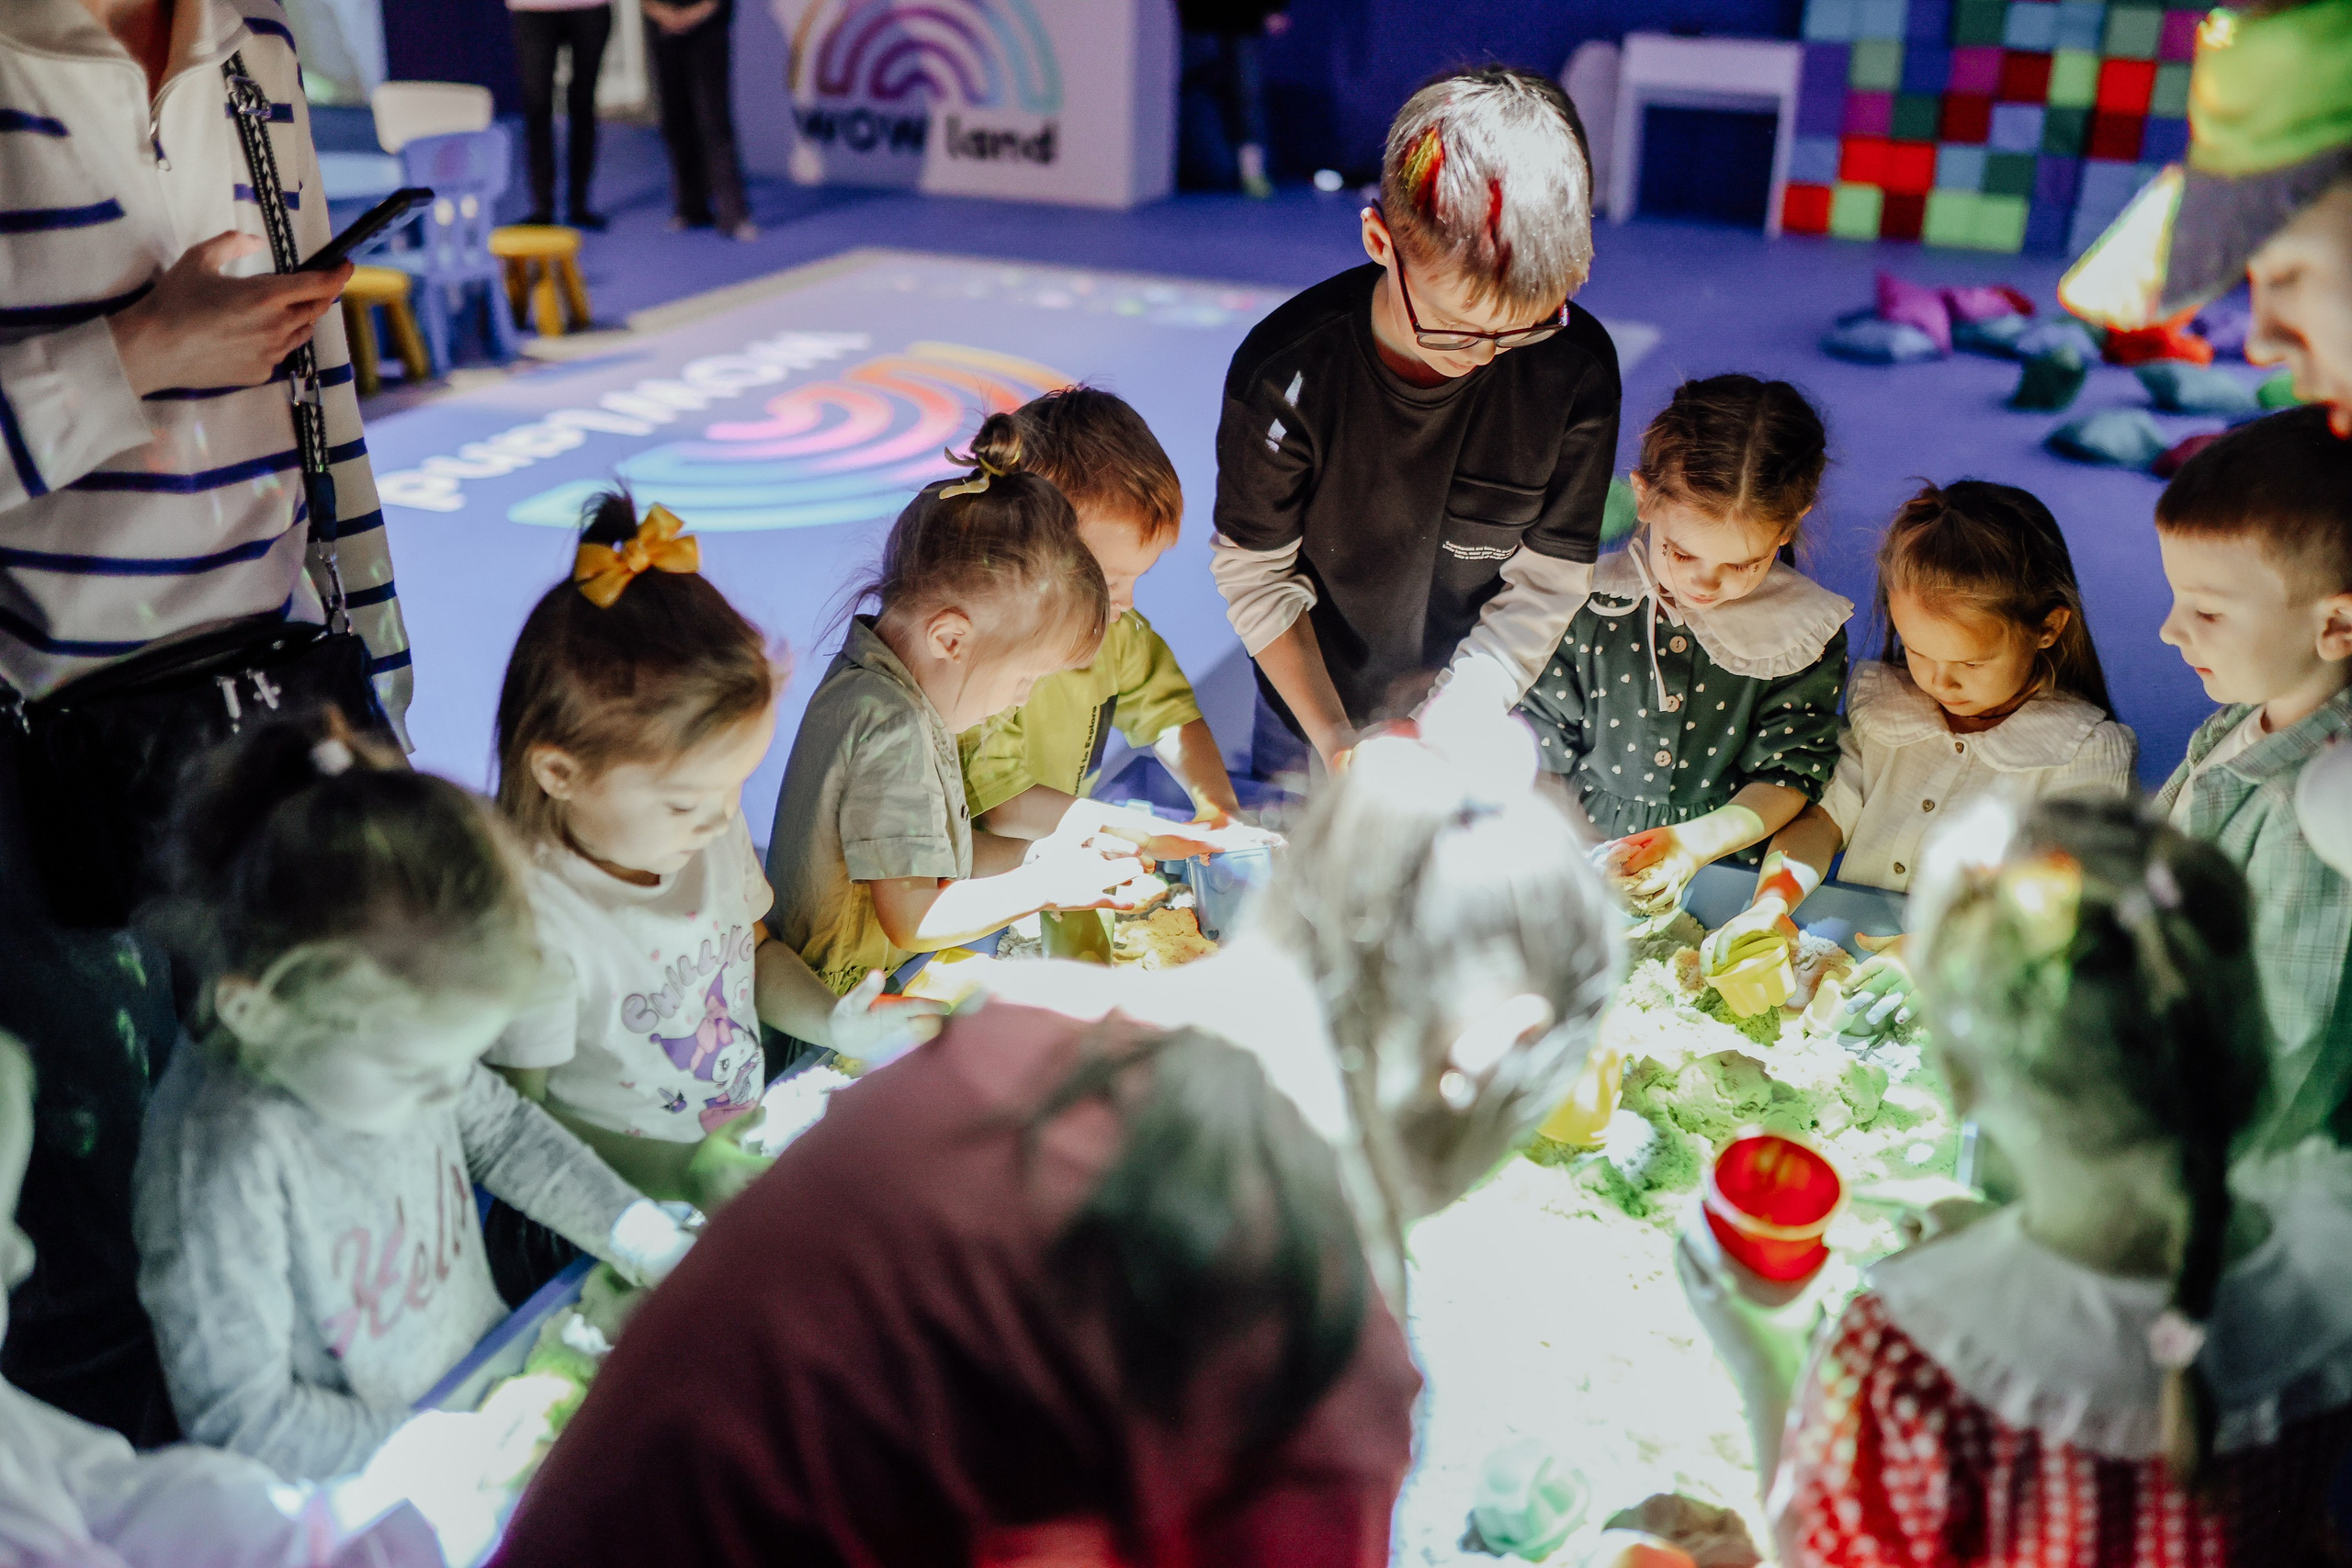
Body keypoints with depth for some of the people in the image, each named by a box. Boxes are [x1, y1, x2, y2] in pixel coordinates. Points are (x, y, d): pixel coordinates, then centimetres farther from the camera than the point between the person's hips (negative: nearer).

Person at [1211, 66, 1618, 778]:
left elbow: (1545, 582, -16)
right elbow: (1255, 572, -16)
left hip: (1486, 712, 1)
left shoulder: (1577, 371, -25)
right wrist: (1333, 739, -21)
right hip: (1311, 711, 0)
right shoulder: (1284, 372, -28)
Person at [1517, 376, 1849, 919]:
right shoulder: (1589, 604, -5)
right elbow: (1541, 744, 2)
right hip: (1580, 872, 1)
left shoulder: (1807, 633, -5)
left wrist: (1699, 841, -21)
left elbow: (1788, 772, -1)